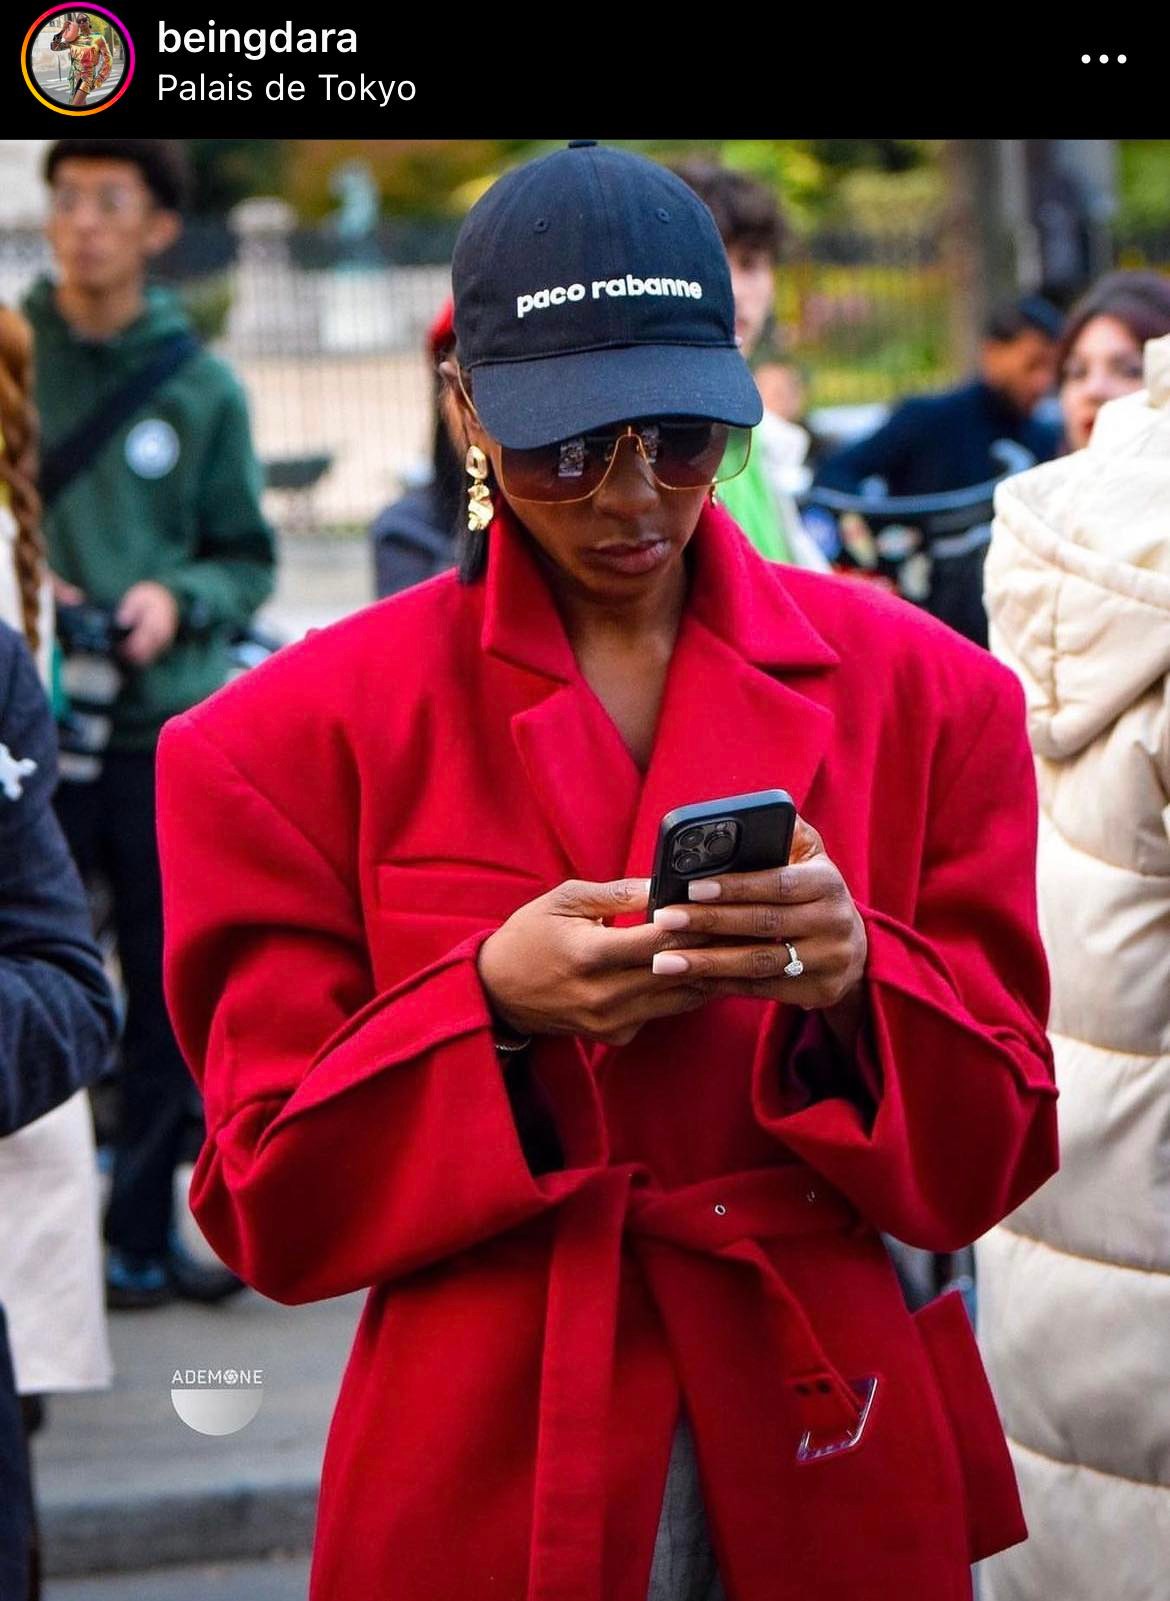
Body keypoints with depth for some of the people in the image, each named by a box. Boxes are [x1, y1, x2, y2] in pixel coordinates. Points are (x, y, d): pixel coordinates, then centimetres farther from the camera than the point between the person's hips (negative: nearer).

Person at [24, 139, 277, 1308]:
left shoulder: (200, 387, 6)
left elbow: (248, 560, 9)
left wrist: (178, 599, -11)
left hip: (170, 727, 2)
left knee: (175, 993, 6)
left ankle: (143, 1231, 16)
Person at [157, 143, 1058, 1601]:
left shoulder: (913, 688, 2)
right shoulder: (302, 734, -3)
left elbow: (982, 1160, 0)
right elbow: (273, 1206, -4)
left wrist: (850, 981, -20)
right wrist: (493, 1003, -20)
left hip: (831, 1471, 2)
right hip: (484, 1482, -1)